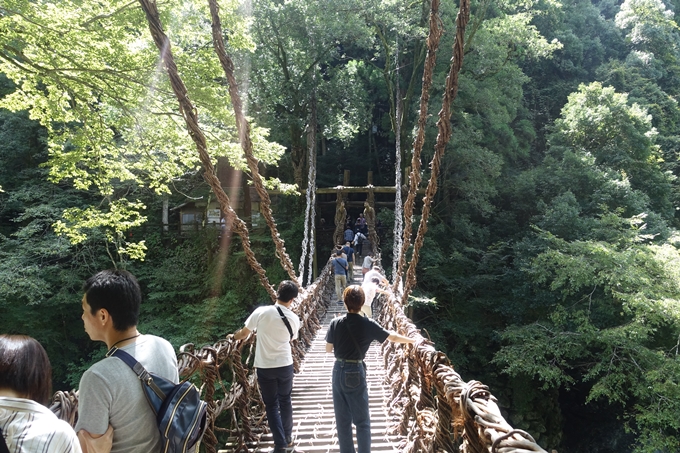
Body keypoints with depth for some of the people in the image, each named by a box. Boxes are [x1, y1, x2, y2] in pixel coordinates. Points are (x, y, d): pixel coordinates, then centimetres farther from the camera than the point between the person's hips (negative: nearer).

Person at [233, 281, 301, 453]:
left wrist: (234, 337, 19)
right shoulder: (294, 319, -6)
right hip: (285, 365, 2)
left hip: (265, 366, -2)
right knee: (285, 401, 20)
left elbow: (244, 333, -3)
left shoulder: (262, 312, -14)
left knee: (271, 405, 10)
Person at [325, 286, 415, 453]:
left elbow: (328, 349, 2)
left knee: (342, 420, 13)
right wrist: (414, 340, 13)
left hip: (339, 372, 3)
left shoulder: (336, 323, -6)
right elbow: (393, 337, -2)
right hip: (356, 373, -3)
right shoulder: (368, 325, -11)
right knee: (362, 421, 10)